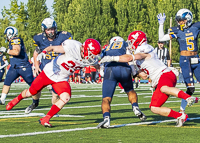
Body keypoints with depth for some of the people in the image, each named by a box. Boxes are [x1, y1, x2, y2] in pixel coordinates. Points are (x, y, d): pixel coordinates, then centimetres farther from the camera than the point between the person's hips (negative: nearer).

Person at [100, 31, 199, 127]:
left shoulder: (143, 52, -5)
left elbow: (129, 58, -25)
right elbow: (144, 76, 25)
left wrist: (111, 58, -25)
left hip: (165, 75, -10)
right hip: (158, 82, 10)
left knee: (164, 89, -44)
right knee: (154, 108, -2)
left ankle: (189, 98, -52)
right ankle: (180, 116, -4)